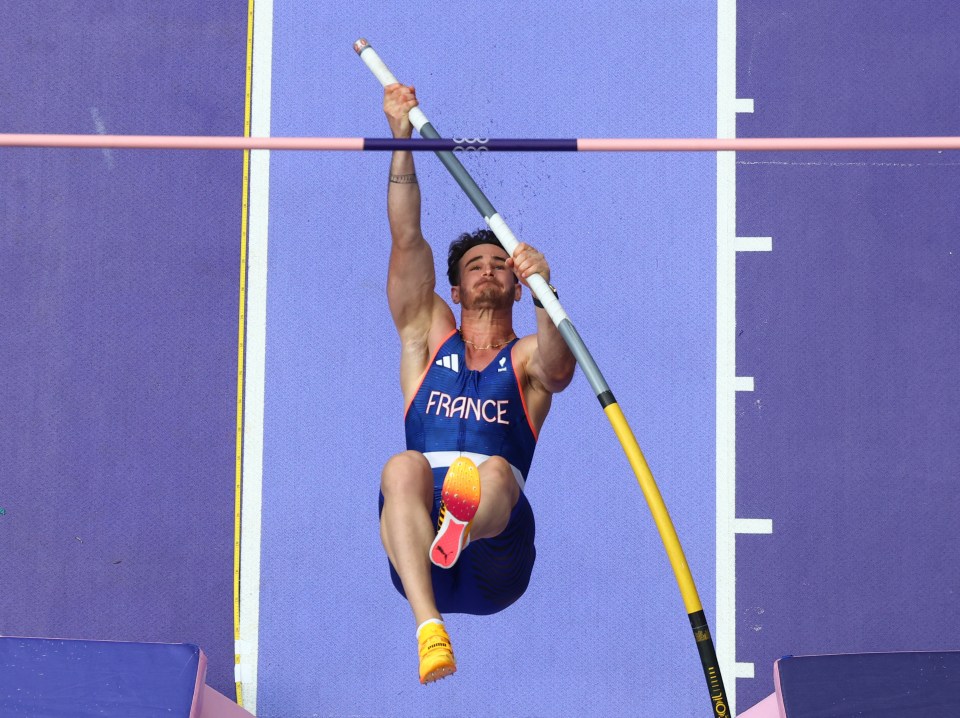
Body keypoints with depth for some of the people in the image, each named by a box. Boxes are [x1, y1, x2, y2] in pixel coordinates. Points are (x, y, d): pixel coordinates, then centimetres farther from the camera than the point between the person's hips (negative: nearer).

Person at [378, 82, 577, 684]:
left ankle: (467, 523, -71)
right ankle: (430, 628, -52)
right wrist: (403, 139, 7)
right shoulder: (429, 337, 27)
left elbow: (559, 368, -6)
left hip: (496, 566, -1)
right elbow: (407, 241, 16)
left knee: (495, 471, -32)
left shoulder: (527, 357, 21)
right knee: (403, 468, -30)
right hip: (421, 560, 2)